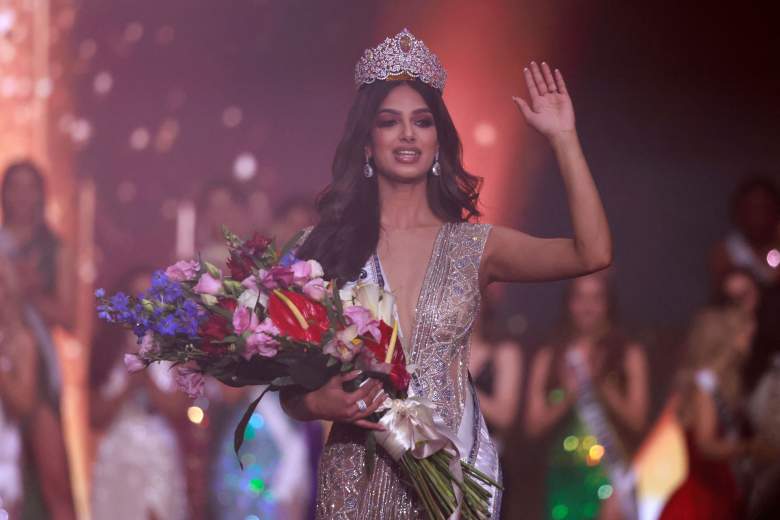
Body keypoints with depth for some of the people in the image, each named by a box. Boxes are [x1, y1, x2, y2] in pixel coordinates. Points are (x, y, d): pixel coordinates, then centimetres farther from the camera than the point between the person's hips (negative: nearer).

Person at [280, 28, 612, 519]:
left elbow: (593, 254, -13)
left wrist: (564, 138, -12)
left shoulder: (475, 247, 2)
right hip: (360, 479, 0)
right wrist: (319, 404, -17)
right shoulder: (331, 246, 0)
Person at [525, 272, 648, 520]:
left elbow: (637, 420, 0)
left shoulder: (628, 354, 5)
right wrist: (569, 397, -10)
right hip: (564, 477, 2)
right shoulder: (548, 357, 9)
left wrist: (601, 384, -11)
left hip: (611, 474, -2)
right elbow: (534, 425, 5)